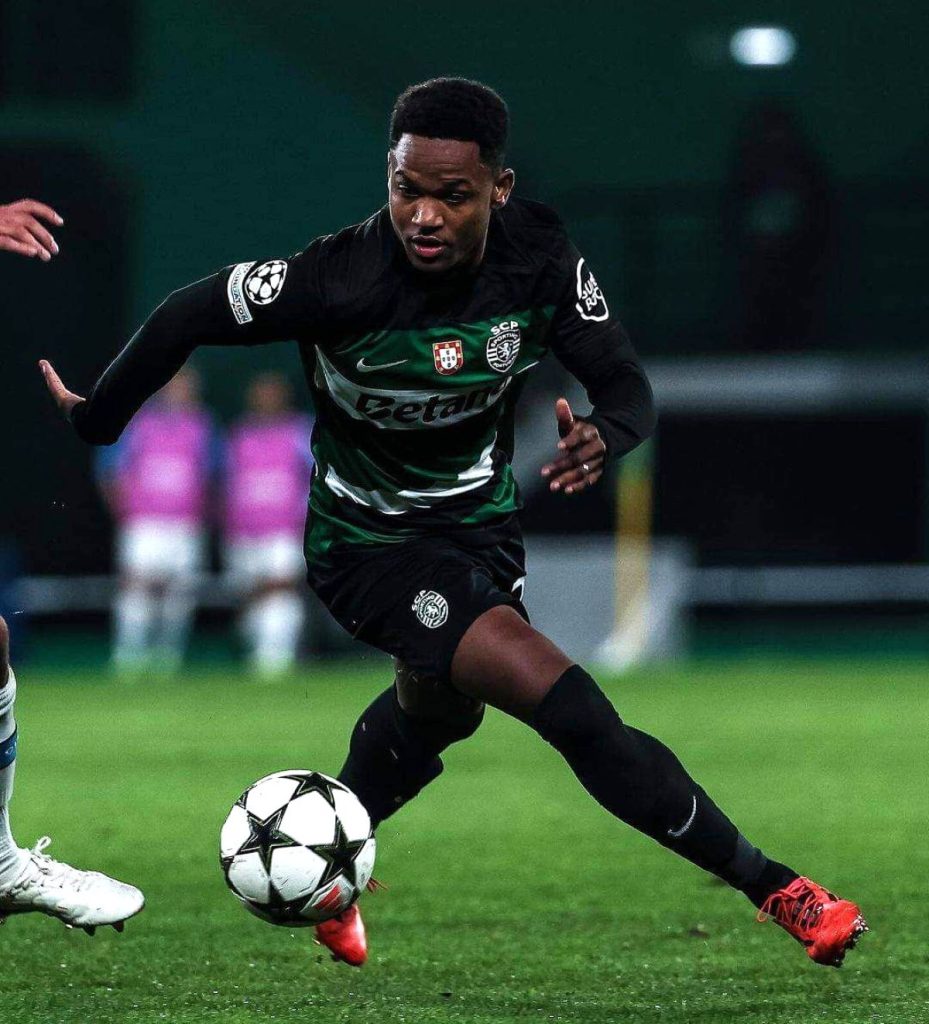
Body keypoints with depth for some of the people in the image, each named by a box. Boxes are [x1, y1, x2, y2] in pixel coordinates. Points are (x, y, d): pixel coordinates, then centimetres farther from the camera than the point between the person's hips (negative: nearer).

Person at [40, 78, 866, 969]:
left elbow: (626, 386, -14)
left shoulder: (539, 254, -18)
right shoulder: (343, 278, -31)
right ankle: (774, 890, -12)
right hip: (370, 546, -6)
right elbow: (189, 317, -19)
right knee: (576, 715, -23)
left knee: (436, 710, 32)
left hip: (481, 521, 6)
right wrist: (91, 427, -7)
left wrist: (603, 438, -38)